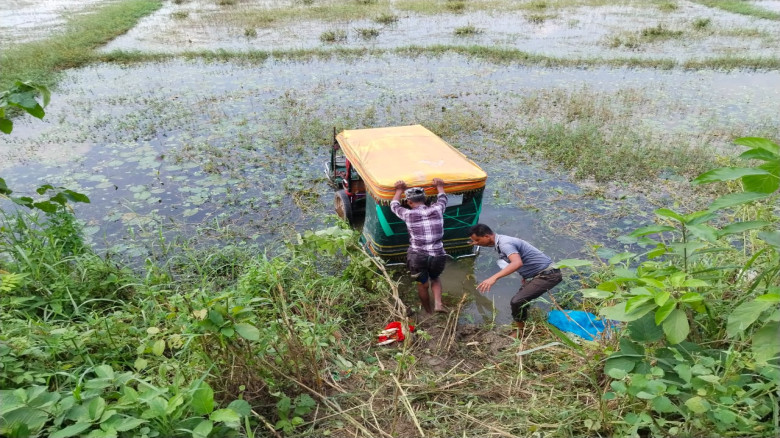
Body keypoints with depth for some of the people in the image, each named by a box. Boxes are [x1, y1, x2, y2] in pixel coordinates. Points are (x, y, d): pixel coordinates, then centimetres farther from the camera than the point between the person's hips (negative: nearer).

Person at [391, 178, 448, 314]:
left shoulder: (408, 214, -4)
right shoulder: (437, 209, 0)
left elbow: (394, 206, 19)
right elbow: (443, 198, 26)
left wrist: (399, 190, 33)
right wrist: (439, 186, 43)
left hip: (417, 257, -1)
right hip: (437, 256, 2)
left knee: (422, 285, 23)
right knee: (435, 279, 31)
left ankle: (429, 313, 36)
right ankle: (438, 304, 12)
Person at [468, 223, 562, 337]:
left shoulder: (504, 244, -24)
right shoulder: (500, 240, 7)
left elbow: (517, 263, -43)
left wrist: (494, 277, -49)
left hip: (548, 275, -10)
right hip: (542, 273, 10)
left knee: (516, 301, -15)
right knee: (521, 299, 22)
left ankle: (521, 330, 7)